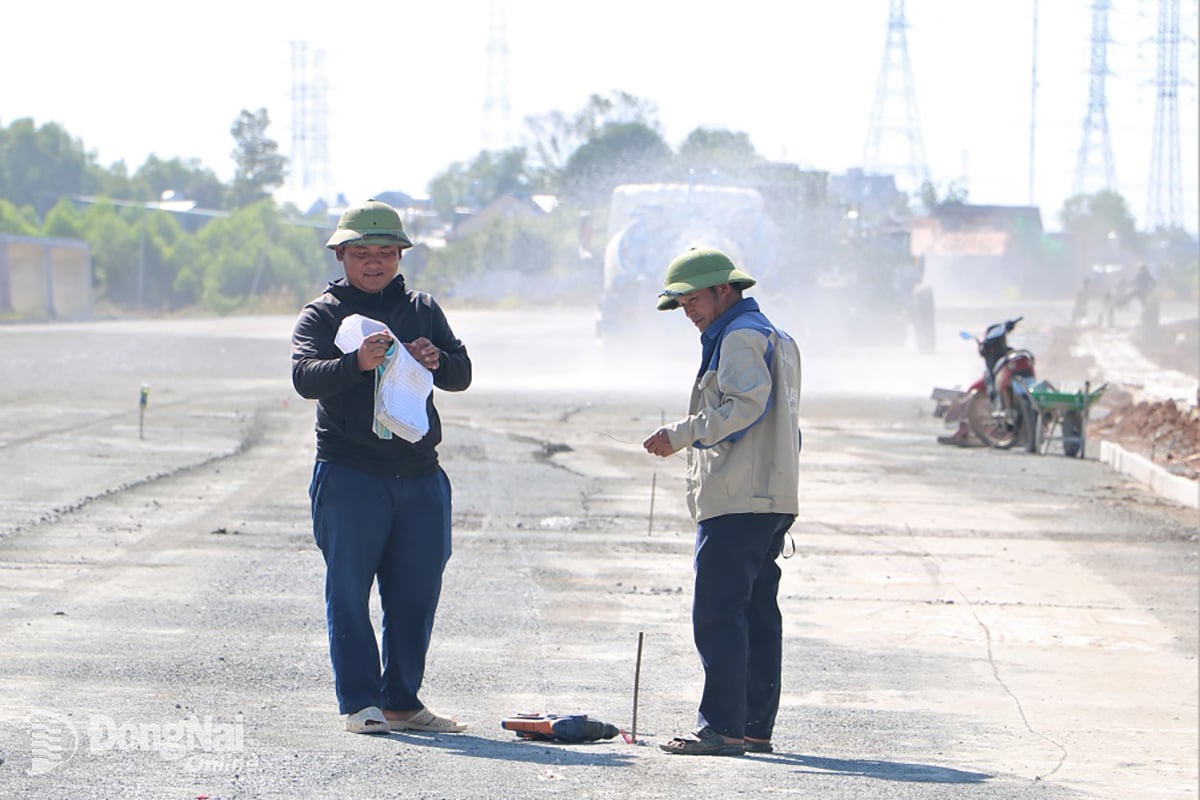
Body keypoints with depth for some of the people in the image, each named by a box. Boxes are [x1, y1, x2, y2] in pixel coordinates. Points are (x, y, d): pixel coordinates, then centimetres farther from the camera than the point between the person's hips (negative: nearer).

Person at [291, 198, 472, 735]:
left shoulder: (423, 310, 15)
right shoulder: (322, 315, 2)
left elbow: (461, 374, 7)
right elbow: (305, 377, -14)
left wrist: (436, 361, -16)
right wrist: (357, 363, -33)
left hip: (419, 474, 4)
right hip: (349, 473, -4)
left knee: (416, 591, 6)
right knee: (349, 590, -3)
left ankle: (403, 700, 15)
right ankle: (359, 702, 1)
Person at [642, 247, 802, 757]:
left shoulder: (740, 337, -7)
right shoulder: (775, 339, 24)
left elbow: (747, 404, -21)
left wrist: (681, 435, -21)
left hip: (737, 501, -11)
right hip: (772, 499, 11)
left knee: (717, 614, -12)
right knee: (758, 614, 9)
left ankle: (722, 727, -16)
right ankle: (756, 726, 10)